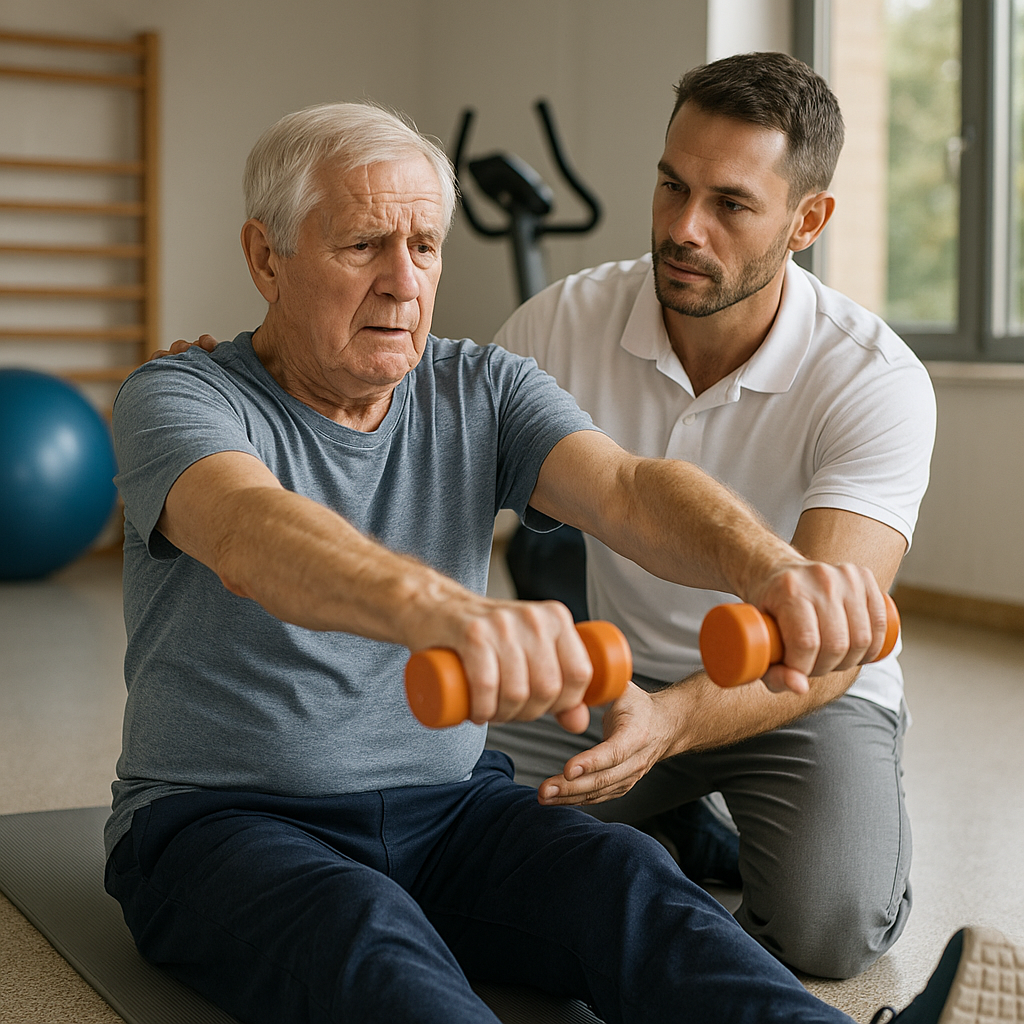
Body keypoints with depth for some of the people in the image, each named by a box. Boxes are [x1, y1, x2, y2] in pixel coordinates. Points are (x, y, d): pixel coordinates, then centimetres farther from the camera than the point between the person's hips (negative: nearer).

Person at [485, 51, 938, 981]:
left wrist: (670, 721, -53)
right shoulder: (567, 320, -13)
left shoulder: (875, 383, -23)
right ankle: (677, 832, 9)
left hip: (803, 695, -3)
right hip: (616, 677, 3)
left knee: (832, 925, -29)